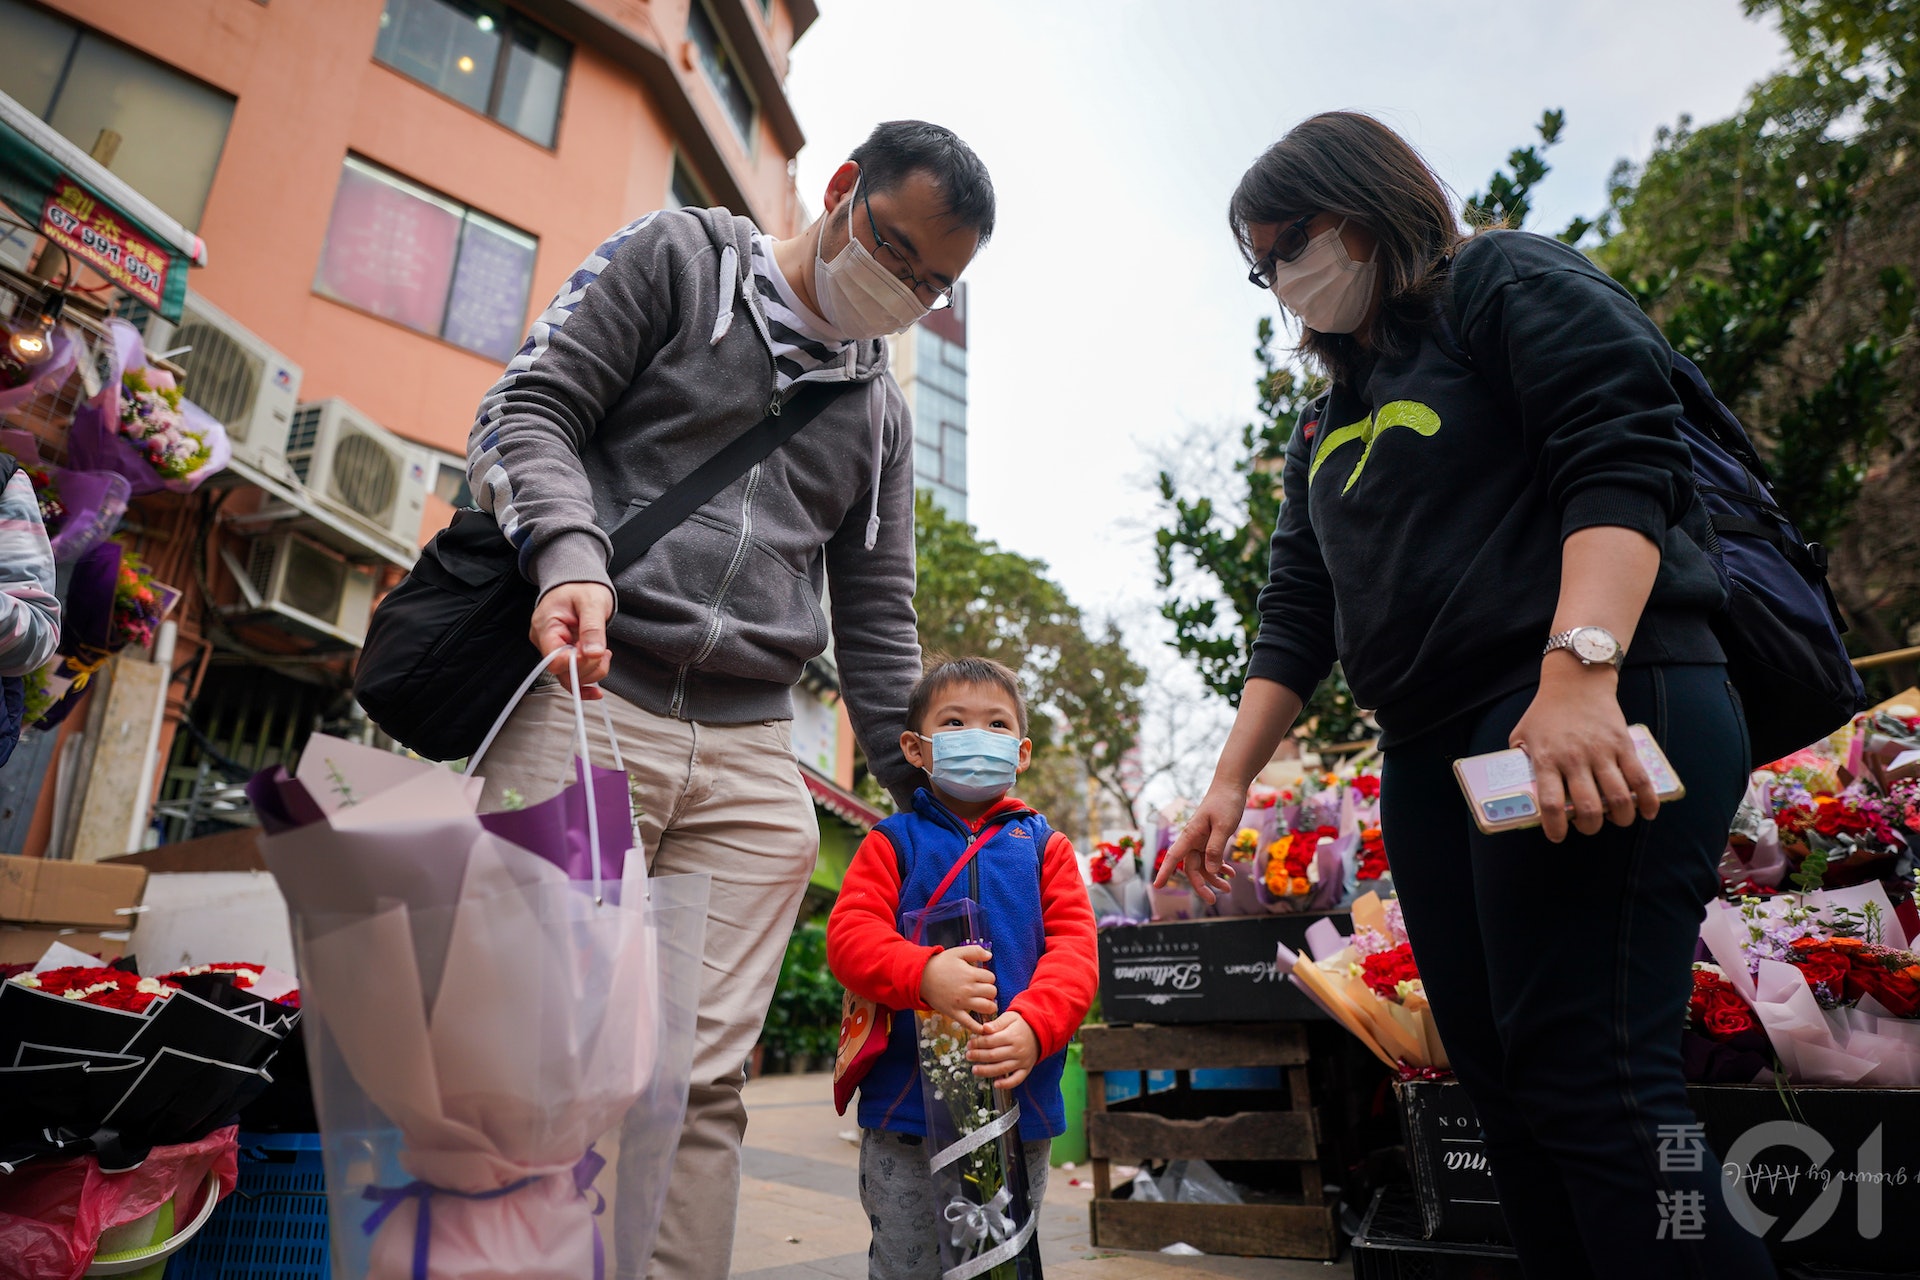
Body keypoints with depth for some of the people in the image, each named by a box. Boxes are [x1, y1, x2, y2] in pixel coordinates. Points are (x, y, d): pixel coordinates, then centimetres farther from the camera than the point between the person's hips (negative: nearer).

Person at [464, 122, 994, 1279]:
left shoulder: (881, 409, 22)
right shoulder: (677, 258, 11)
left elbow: (877, 620, 20)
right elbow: (530, 407, 2)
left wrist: (929, 798, 14)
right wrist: (570, 551, -19)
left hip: (754, 759, 4)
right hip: (589, 702, -3)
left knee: (704, 1080, 0)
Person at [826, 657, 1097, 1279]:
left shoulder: (1044, 847, 7)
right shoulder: (892, 841, 3)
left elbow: (1074, 950, -3)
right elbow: (848, 935, -9)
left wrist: (1032, 1025, -22)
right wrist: (924, 973, -28)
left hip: (1020, 1095, 2)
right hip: (906, 1102, -2)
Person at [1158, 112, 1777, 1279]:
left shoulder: (1512, 285, 5)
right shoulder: (1327, 424, 24)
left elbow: (1625, 461, -11)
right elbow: (1298, 613, 19)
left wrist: (1581, 669, -26)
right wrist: (1230, 782, 11)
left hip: (1600, 714, -7)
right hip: (1432, 754, 8)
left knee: (1586, 1070, -14)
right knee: (1502, 1081, 8)